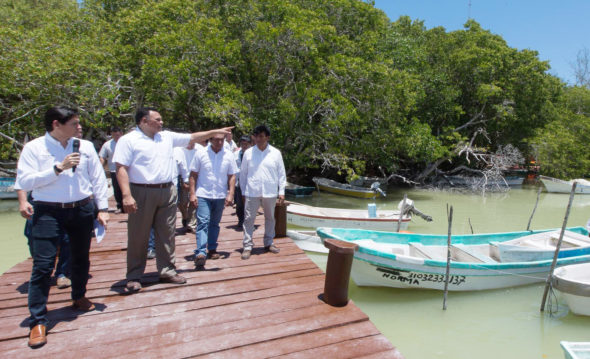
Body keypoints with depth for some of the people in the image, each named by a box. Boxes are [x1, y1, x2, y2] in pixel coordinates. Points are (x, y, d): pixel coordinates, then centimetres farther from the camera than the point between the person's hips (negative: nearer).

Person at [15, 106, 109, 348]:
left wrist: (102, 208, 4)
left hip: (83, 209, 4)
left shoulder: (85, 146, 4)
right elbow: (24, 181, -12)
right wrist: (58, 168, -20)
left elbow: (98, 178, 7)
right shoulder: (34, 148, -4)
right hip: (48, 212, -3)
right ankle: (38, 321, 7)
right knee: (43, 265, -4)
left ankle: (79, 297, 41)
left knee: (81, 258, 17)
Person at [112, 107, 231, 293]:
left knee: (167, 234, 10)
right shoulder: (128, 140, -4)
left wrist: (215, 131, 19)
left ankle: (167, 271, 22)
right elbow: (121, 169, -10)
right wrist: (127, 195, -20)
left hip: (167, 192, 5)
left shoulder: (167, 137, 14)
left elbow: (192, 138, 21)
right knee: (138, 237, 4)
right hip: (142, 193, -5)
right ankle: (134, 276, 17)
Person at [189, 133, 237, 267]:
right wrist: (192, 194, -6)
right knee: (203, 222, -10)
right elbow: (193, 175, 0)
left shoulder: (229, 155, 3)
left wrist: (230, 194, -4)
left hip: (220, 196, 3)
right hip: (203, 195, -2)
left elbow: (232, 176, 4)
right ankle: (200, 253, -13)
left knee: (215, 223, 13)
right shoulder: (200, 153, -2)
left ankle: (212, 249, 27)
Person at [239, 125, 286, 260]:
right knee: (248, 218, 0)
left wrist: (281, 191, -1)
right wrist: (243, 191, 4)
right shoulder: (248, 152, -1)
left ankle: (268, 243, 29)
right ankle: (247, 246, 10)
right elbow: (243, 173, 5)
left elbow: (281, 173, 3)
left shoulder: (276, 153, -1)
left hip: (270, 192, 1)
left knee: (270, 218, 13)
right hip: (252, 192, -1)